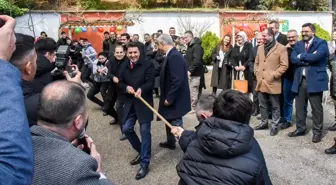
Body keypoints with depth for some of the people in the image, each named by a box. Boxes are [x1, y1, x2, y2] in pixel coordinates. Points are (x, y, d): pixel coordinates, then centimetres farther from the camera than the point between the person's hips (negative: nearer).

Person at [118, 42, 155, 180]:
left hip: (144, 103, -6)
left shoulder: (147, 65, -7)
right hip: (130, 103, 6)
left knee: (145, 132, -2)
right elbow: (120, 83, 12)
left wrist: (141, 89, -35)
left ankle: (144, 163, 10)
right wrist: (126, 87, -11)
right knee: (126, 129, 10)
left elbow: (151, 82, -15)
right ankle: (141, 152, 34)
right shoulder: (124, 67, 9)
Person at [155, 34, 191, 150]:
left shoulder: (174, 56, -23)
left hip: (175, 99, -10)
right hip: (170, 97, 10)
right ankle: (170, 142, 42)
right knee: (169, 120, 24)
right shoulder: (171, 55, 8)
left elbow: (177, 80, -29)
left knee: (176, 125, -3)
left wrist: (169, 98, -23)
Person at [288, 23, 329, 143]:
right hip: (300, 80, 5)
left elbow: (315, 57, -22)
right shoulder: (298, 44, 11)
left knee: (316, 108, 6)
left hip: (315, 80, -5)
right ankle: (300, 128, 27)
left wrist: (301, 56, -8)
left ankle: (317, 131, 19)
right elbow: (293, 59, -4)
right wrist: (309, 59, -13)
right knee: (299, 107, 13)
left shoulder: (321, 43, -4)